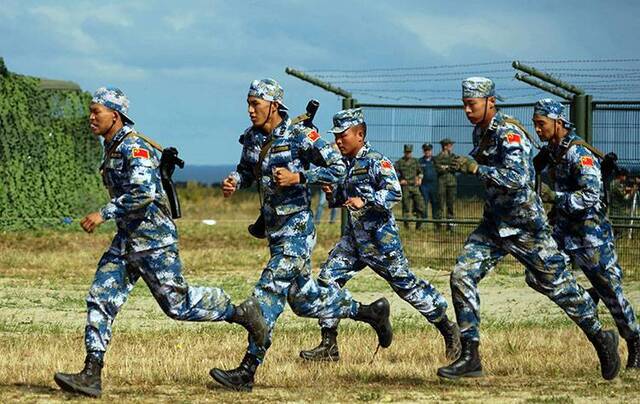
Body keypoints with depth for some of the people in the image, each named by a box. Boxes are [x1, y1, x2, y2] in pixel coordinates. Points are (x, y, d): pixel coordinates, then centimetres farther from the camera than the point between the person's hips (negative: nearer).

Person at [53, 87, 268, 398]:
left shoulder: (134, 147, -17)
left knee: (177, 303, -4)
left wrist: (104, 214, -28)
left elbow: (143, 192, -29)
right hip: (127, 240, 9)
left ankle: (241, 313, 15)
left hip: (153, 239, -9)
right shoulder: (112, 148, 13)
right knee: (100, 300, -1)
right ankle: (91, 375, -4)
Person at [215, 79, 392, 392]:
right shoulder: (252, 138, 6)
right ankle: (371, 312, 35)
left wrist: (298, 177, -22)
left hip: (297, 228, -8)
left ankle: (246, 372, -18)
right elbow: (246, 171, 21)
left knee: (269, 290, -16)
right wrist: (234, 181, -2)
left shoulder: (300, 137, -14)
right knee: (303, 299, 16)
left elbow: (338, 169, -12)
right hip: (273, 230, 8)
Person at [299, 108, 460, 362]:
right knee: (328, 279, -3)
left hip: (380, 238, -8)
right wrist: (332, 194, 0)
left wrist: (364, 201, -33)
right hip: (354, 237, 8)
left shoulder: (376, 162, -13)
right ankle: (329, 346, 1)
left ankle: (448, 329, 15)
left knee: (406, 283, -1)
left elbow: (394, 192, -23)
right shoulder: (345, 164, 11)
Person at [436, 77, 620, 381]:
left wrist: (476, 168, -35)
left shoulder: (508, 132, -20)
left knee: (557, 284, 3)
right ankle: (470, 357, -4)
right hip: (494, 223, 8)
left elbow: (518, 178, -33)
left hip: (525, 224, -8)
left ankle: (600, 339, 23)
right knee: (462, 276, -6)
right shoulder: (480, 131, 8)